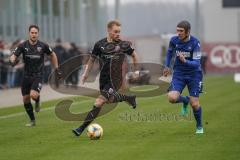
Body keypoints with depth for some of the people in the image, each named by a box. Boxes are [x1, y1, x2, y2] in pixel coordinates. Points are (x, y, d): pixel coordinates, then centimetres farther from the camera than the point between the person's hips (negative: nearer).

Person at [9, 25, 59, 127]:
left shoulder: (43, 46, -7)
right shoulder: (23, 45, -6)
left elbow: (52, 55, 10)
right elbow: (13, 56, -9)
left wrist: (56, 68, 9)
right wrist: (12, 61, -33)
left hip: (38, 75, -3)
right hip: (26, 75, 3)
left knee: (33, 95, -25)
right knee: (25, 99, 5)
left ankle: (37, 101, 14)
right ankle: (32, 121, 24)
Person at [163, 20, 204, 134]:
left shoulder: (195, 43, -18)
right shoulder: (174, 40, -8)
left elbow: (196, 63, -21)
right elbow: (170, 52, 16)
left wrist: (185, 61, -38)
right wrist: (167, 66, 16)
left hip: (194, 74, -3)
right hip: (179, 73, 3)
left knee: (194, 104, -4)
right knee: (172, 98, -20)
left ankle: (199, 126, 24)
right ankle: (185, 100, 16)